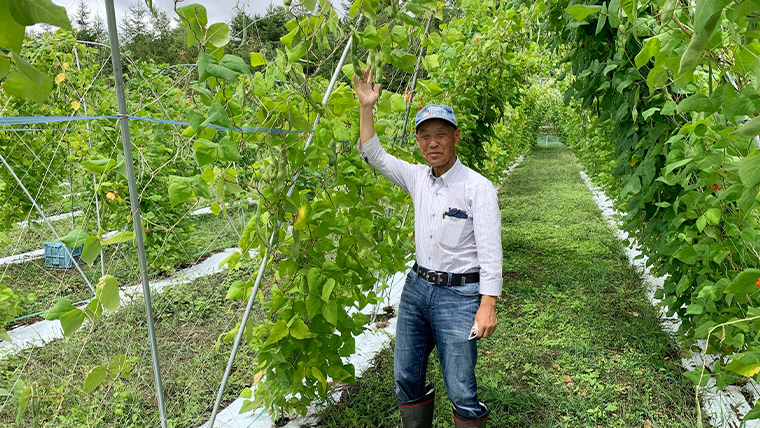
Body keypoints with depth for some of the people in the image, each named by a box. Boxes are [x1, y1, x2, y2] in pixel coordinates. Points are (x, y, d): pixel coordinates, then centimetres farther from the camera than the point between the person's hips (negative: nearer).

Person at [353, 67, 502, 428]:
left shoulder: (477, 187, -11)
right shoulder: (418, 178, 6)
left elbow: (490, 252, -13)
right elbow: (372, 154, 11)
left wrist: (488, 304, -18)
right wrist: (366, 106, 3)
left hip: (459, 294, -6)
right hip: (416, 287, 6)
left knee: (461, 392, 0)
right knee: (406, 379, 15)